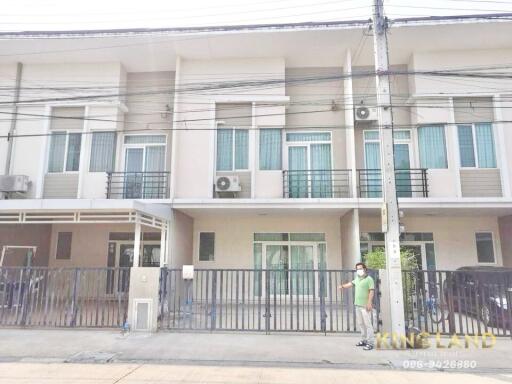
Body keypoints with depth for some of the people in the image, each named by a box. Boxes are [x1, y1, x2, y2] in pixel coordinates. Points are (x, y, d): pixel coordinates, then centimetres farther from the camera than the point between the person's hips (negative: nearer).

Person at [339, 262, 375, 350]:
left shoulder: (369, 279, -9)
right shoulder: (357, 278, 14)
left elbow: (371, 291, -15)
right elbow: (351, 283, 31)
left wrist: (369, 302, -21)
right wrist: (343, 286, 24)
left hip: (365, 306, -8)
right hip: (357, 305, 8)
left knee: (367, 324, -6)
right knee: (360, 323, 13)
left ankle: (370, 343, -2)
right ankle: (364, 340, 24)